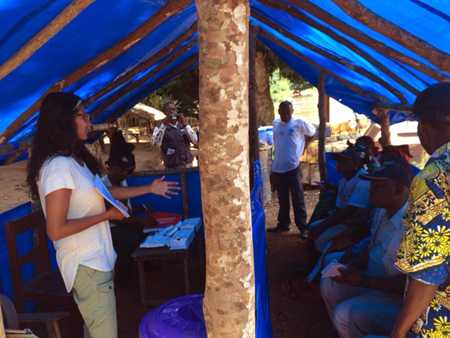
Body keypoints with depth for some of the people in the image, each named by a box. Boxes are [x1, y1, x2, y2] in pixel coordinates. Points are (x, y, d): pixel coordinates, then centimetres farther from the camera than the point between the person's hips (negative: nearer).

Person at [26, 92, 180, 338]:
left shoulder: (75, 160, 9)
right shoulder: (58, 166, -21)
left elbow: (104, 192, 20)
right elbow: (56, 230, -24)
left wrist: (150, 188, 20)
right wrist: (107, 215, -16)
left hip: (96, 260, 9)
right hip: (86, 265, -9)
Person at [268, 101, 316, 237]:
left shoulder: (299, 123, -4)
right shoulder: (275, 123, 8)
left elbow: (312, 132, 11)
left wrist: (302, 145, 9)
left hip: (293, 167, -4)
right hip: (278, 167, 4)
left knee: (298, 199, -1)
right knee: (282, 199, 15)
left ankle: (303, 227, 6)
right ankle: (283, 224, 28)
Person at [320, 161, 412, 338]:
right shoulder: (381, 211, 0)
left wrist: (363, 281, -24)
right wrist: (352, 267, -4)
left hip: (400, 295, -9)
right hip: (373, 280, 9)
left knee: (345, 314, -21)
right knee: (328, 284, 7)